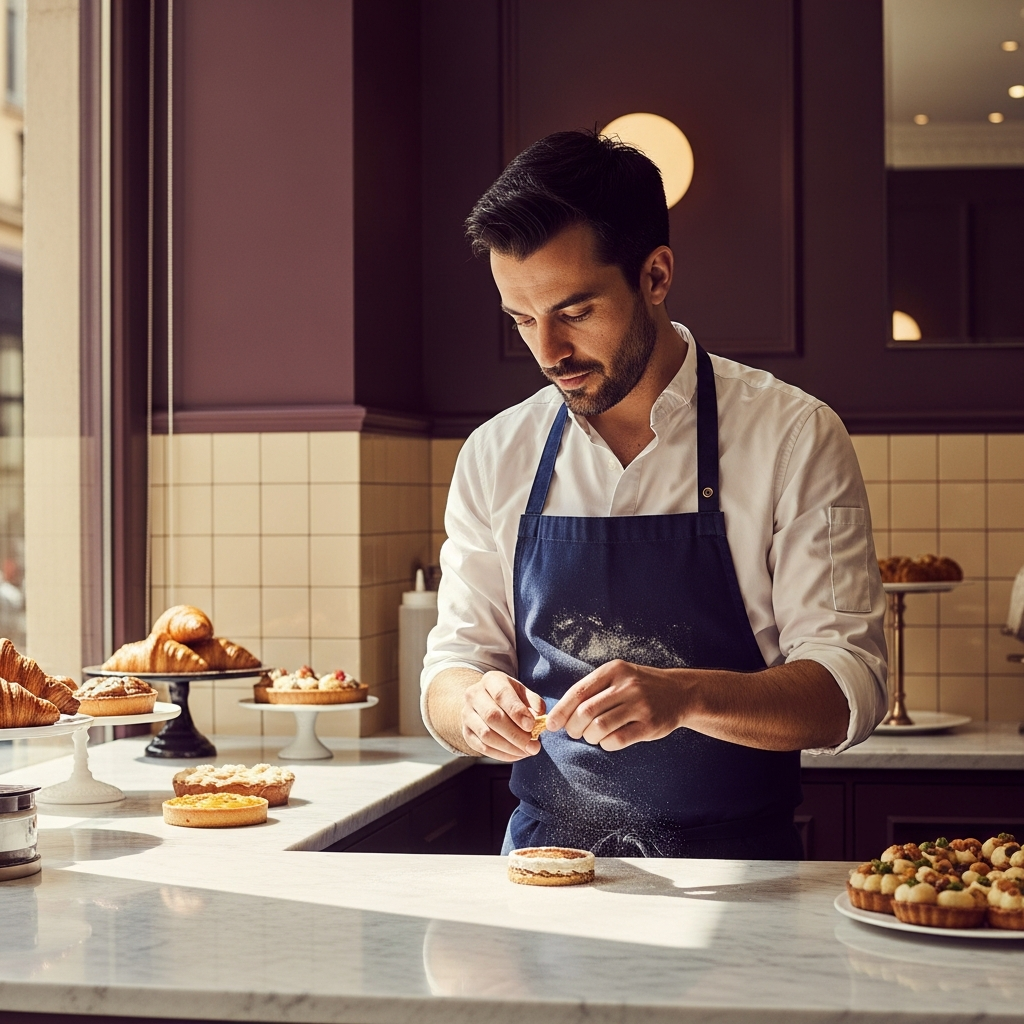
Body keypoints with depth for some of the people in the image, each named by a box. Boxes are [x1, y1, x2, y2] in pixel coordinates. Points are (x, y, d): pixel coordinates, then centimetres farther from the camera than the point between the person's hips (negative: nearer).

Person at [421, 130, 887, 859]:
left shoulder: (794, 438, -2)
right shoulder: (494, 458, 8)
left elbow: (847, 689, -6)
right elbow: (451, 669, 11)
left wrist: (685, 696, -24)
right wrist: (476, 704, -13)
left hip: (735, 875, -4)